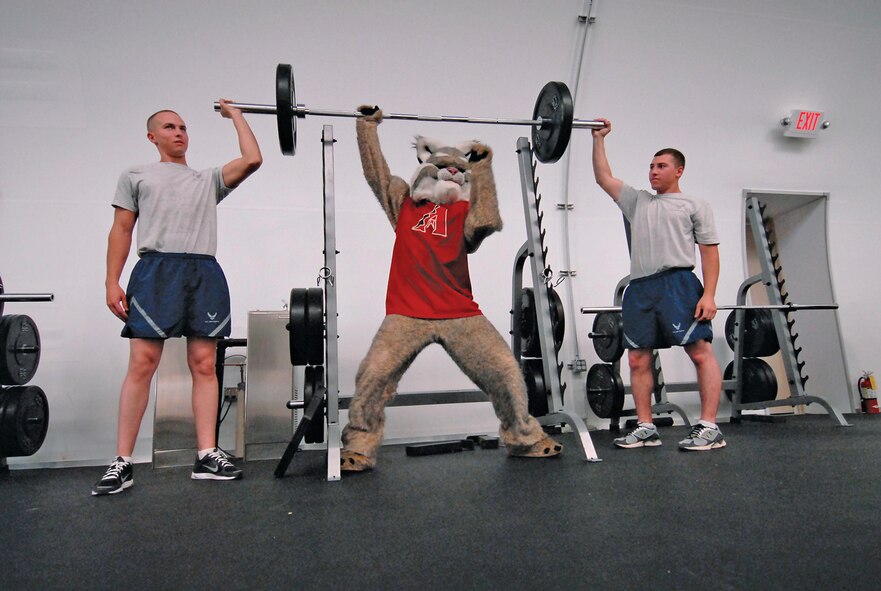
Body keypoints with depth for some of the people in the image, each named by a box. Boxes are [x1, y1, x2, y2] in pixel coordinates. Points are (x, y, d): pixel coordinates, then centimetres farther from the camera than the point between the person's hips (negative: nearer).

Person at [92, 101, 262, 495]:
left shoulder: (209, 180, 23)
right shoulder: (136, 176, 19)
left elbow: (253, 159, 9)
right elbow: (121, 230, 11)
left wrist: (236, 116, 22)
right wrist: (112, 281, -1)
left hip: (205, 273, 3)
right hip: (156, 270, -2)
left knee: (204, 365, -1)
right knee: (142, 364, -9)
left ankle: (207, 456, 2)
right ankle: (122, 463, -2)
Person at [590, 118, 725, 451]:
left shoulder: (695, 206, 12)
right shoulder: (637, 202, 26)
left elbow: (709, 251, 3)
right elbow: (603, 177, 25)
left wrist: (709, 294, -8)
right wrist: (599, 139, 22)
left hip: (677, 283, -5)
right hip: (640, 288, 5)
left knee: (701, 352, -9)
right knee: (638, 360, 3)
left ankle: (709, 428, -5)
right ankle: (646, 428, 9)